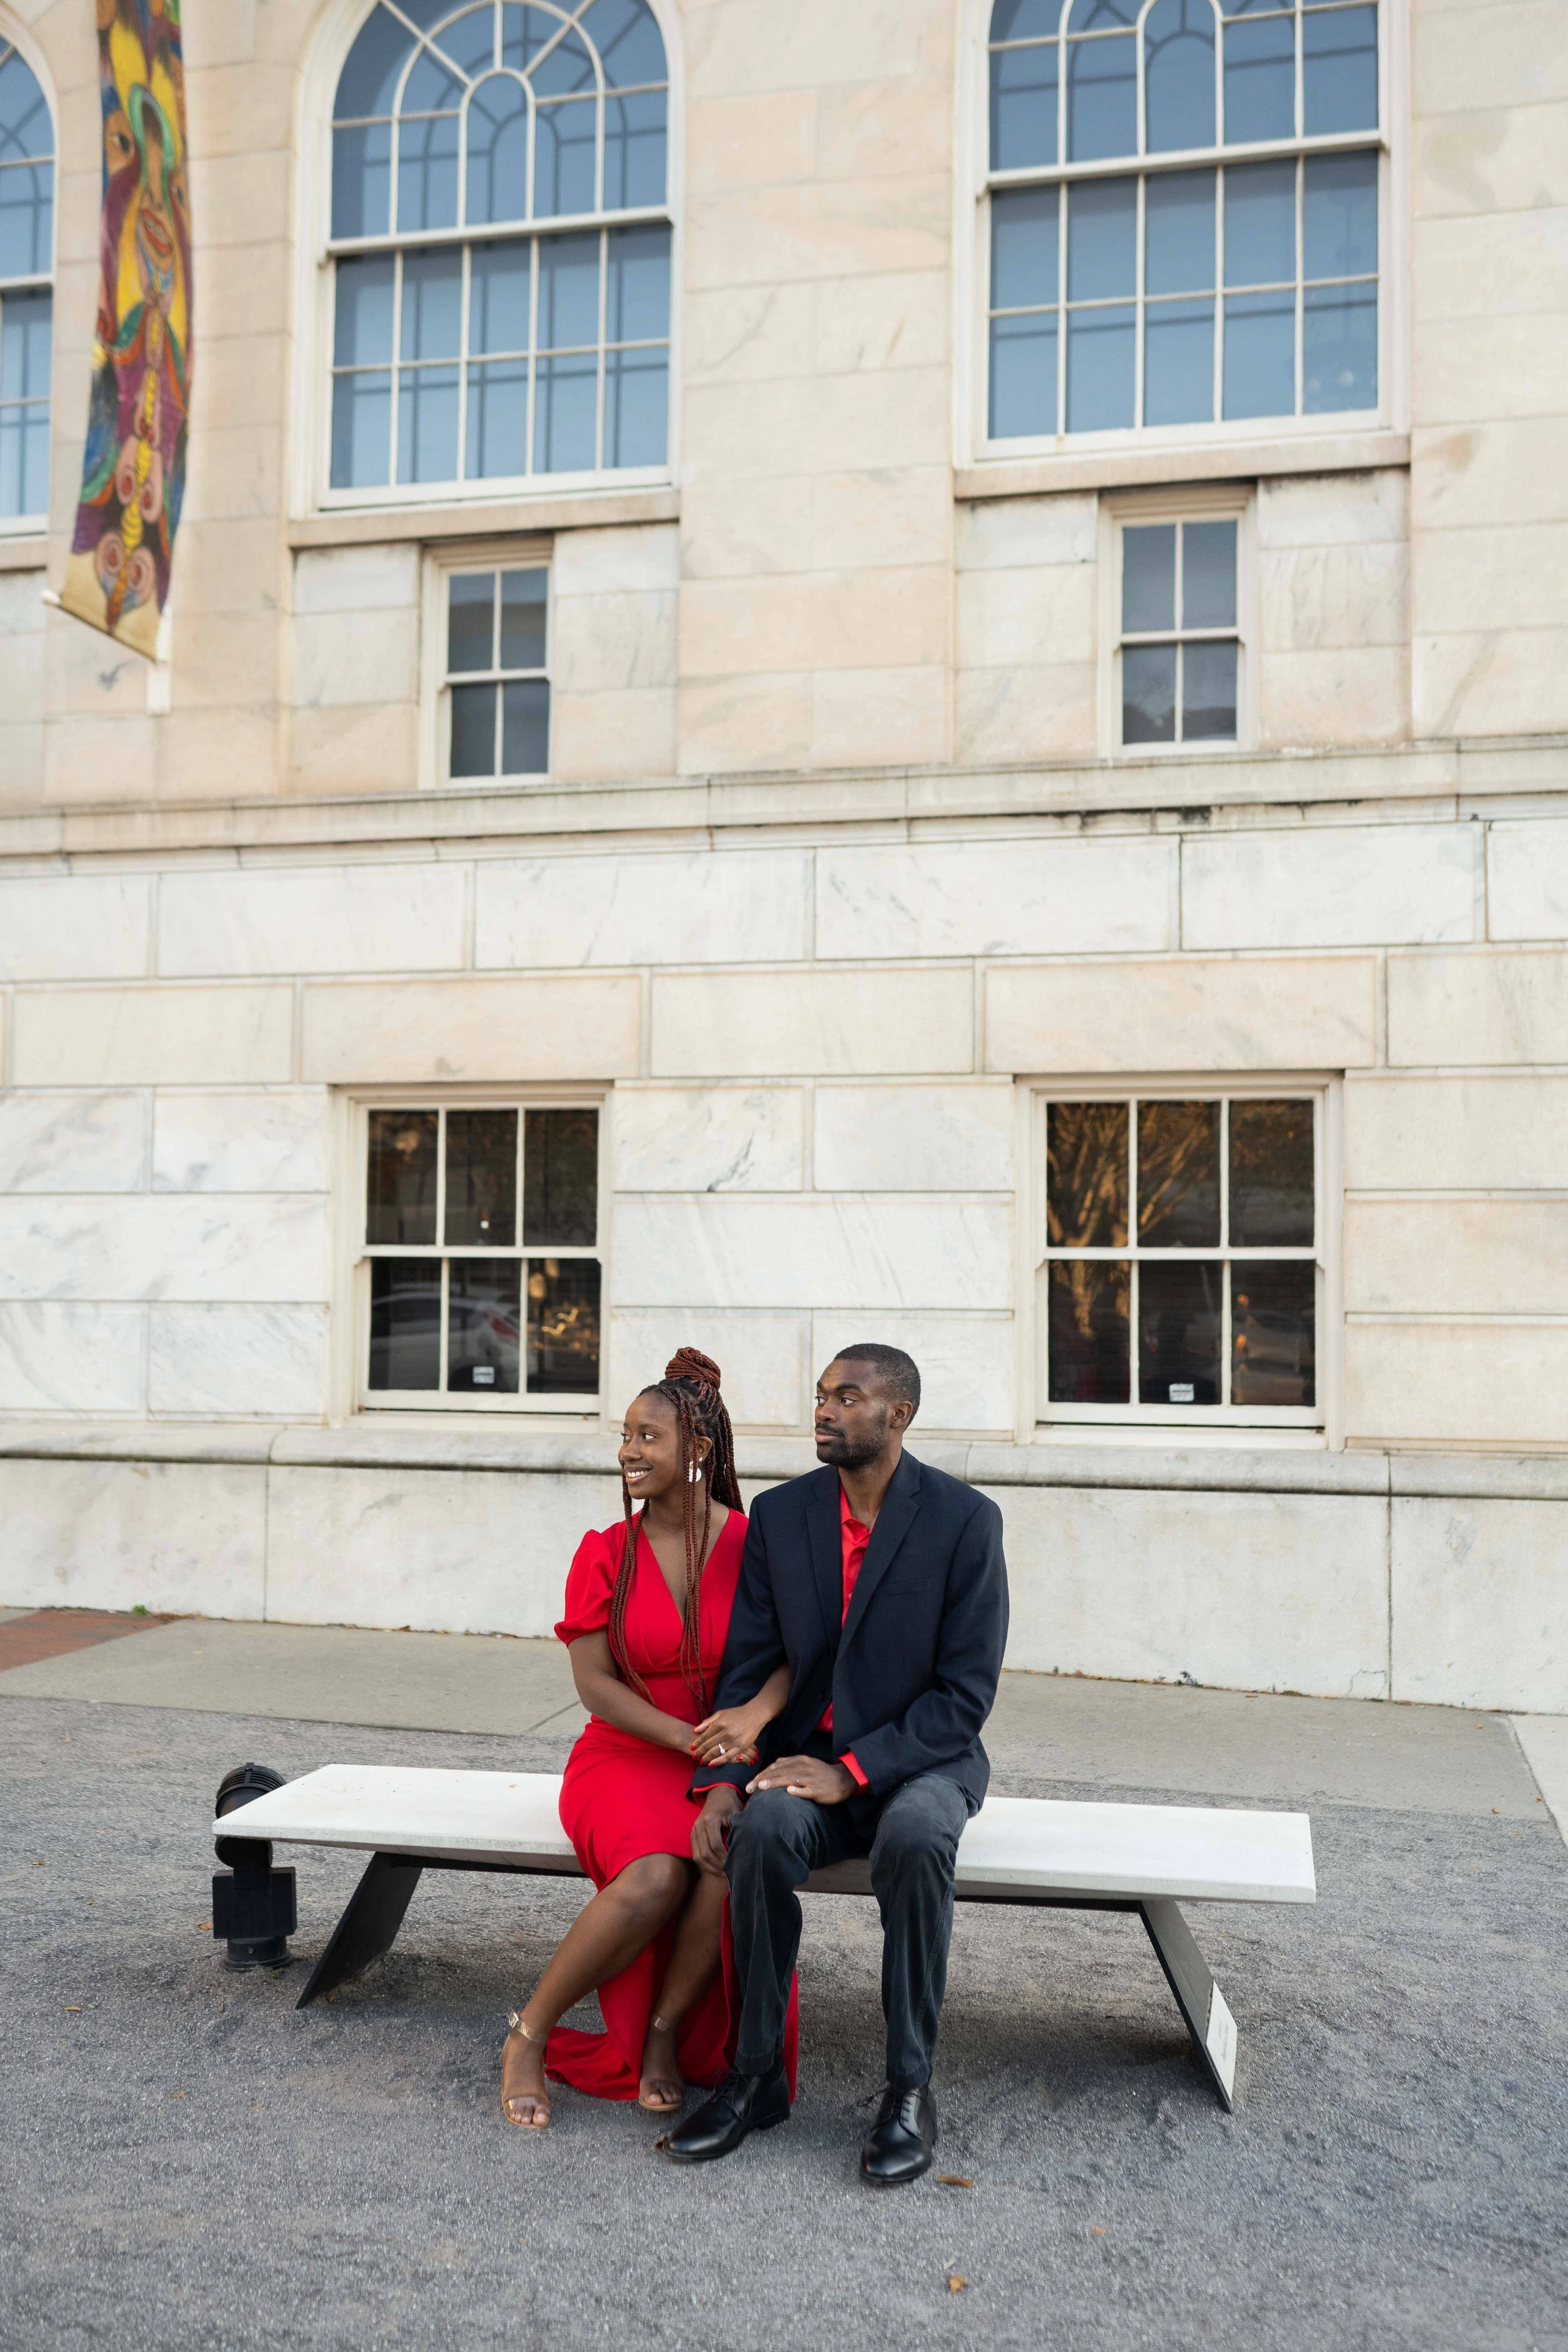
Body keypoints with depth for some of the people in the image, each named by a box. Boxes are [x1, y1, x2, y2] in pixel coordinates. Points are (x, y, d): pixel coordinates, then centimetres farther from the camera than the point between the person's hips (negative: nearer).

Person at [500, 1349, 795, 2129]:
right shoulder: (605, 1554, -1)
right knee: (656, 1877, -31)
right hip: (628, 1761, -1)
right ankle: (529, 2038, -10)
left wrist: (754, 1713, -33)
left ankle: (665, 2037, -11)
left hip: (728, 1769, 1)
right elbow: (594, 1684, -7)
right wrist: (693, 1740, -21)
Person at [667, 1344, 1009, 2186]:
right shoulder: (779, 1516, 1)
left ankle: (910, 2085, -19)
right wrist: (722, 1782, -15)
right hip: (808, 1760, 3)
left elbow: (967, 1691, -12)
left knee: (913, 1838, -36)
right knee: (763, 1829, -30)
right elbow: (748, 1669, 2)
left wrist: (854, 1769, -22)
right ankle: (756, 2075, -14)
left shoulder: (965, 1519, -10)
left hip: (919, 1762, -3)